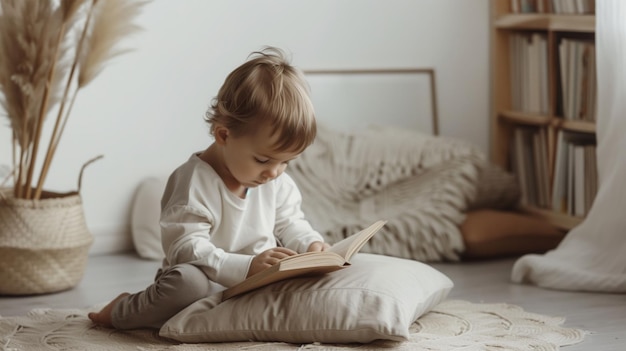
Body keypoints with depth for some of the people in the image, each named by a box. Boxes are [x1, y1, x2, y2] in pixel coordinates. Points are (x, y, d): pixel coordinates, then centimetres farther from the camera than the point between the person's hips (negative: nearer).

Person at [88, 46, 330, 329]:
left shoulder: (278, 183, 4)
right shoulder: (193, 183, -18)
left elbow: (289, 223, 18)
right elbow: (187, 250, -25)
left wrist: (310, 243, -5)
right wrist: (247, 266, -35)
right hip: (210, 284, -7)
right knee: (187, 280, -38)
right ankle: (123, 312, -6)